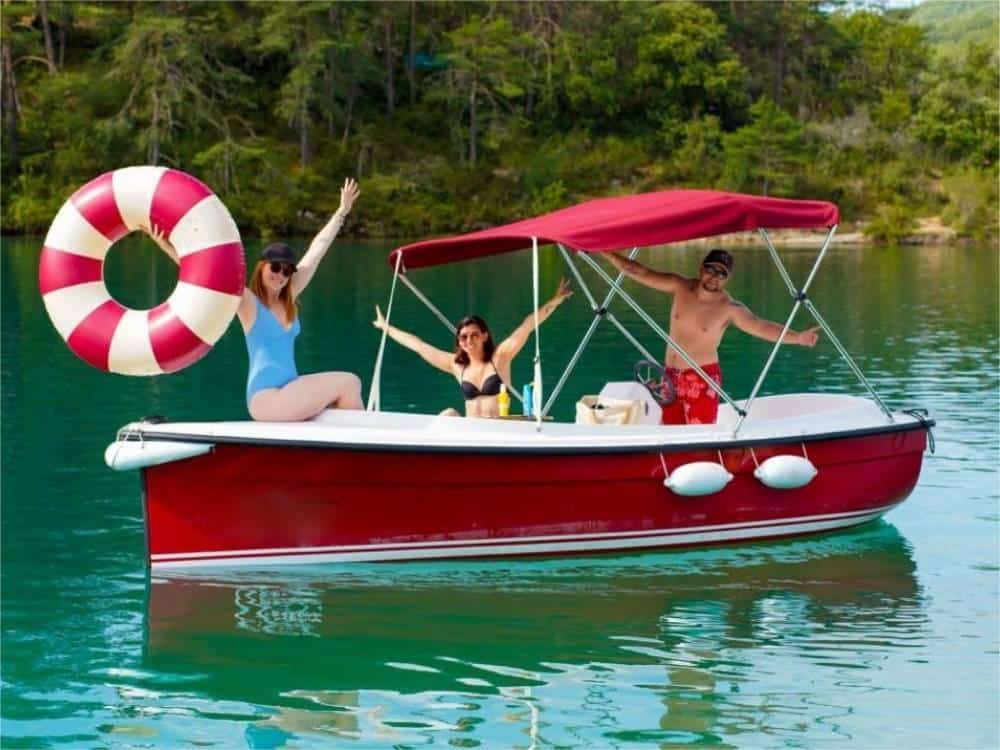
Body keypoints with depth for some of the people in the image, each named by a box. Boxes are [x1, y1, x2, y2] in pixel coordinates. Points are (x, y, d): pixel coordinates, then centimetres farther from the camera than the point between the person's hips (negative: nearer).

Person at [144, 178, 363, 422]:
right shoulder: (248, 303, -4)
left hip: (289, 393, 7)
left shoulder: (289, 298, 12)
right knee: (348, 383, -12)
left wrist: (342, 212, 26)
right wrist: (166, 246, -20)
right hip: (266, 398, -7)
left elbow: (317, 248, 17)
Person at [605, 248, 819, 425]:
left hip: (702, 379, -5)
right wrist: (609, 254, -4)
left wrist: (797, 337, -35)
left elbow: (761, 326, -22)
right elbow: (640, 273, 0)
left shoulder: (730, 308, -12)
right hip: (671, 376, 5)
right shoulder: (680, 287, -1)